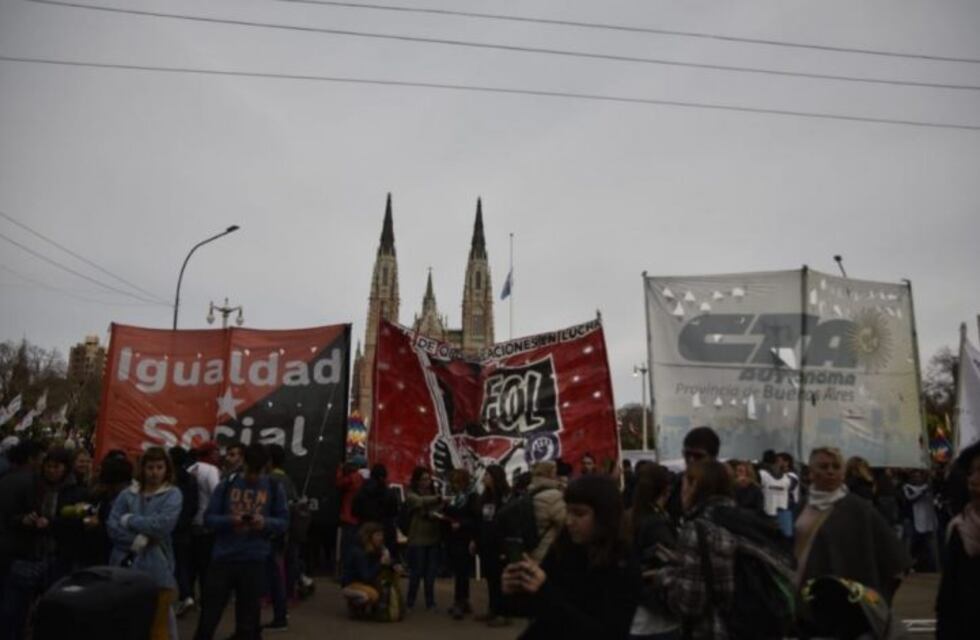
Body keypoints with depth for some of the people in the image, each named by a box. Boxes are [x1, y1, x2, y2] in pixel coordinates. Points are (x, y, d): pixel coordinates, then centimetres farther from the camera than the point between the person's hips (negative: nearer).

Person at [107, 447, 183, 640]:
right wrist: (138, 540, -14)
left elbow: (163, 524, -15)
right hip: (125, 566, 3)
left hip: (157, 569, -2)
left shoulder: (172, 495, -1)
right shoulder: (127, 494, 7)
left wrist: (129, 520, -6)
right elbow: (113, 527, -1)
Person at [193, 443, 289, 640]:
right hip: (223, 557, 0)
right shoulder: (227, 484, 2)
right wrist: (229, 520, -17)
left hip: (254, 560, 0)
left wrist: (265, 522, -15)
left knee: (248, 615, 10)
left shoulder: (275, 488, 2)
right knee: (209, 614, 6)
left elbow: (283, 521, 5)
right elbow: (208, 517, 2)